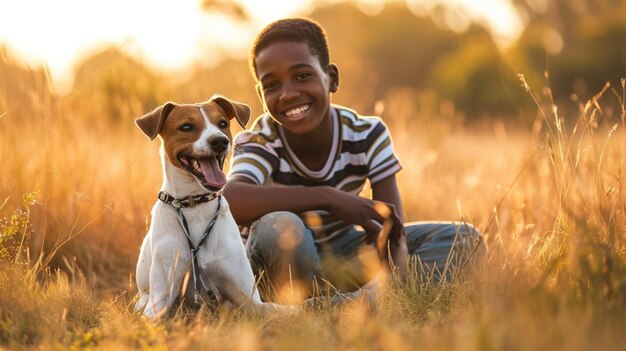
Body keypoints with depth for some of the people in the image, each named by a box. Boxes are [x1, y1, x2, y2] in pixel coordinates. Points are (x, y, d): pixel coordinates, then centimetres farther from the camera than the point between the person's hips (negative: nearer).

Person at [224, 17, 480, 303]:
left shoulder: (367, 135, -14)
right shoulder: (258, 143, -22)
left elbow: (393, 231, -21)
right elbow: (230, 201, -47)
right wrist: (327, 197, -47)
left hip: (343, 253, 5)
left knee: (463, 239, -14)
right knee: (278, 227, -40)